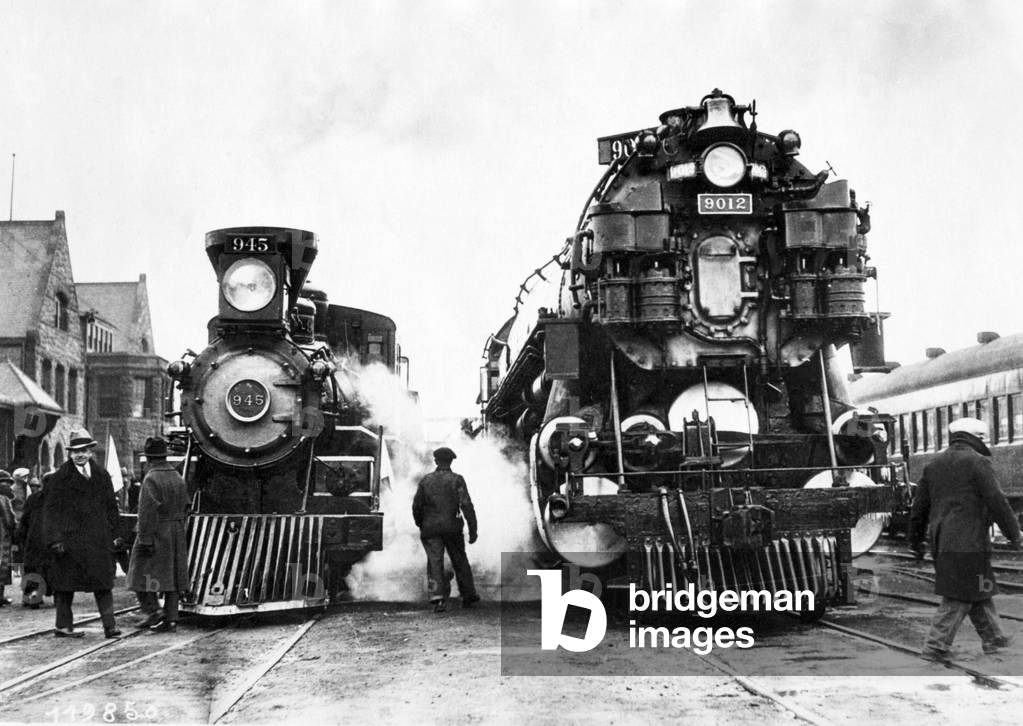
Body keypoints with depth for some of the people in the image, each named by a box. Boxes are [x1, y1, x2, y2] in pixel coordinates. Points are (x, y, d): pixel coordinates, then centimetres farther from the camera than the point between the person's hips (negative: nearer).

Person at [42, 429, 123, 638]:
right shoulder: (60, 478, -2)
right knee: (65, 583, 5)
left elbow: (111, 507, 15)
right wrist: (54, 539, -12)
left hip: (99, 539, 3)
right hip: (69, 538, -3)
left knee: (103, 583, 0)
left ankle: (110, 625, 0)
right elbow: (50, 510, -4)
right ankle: (63, 625, 15)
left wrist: (115, 535, 10)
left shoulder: (101, 475, 10)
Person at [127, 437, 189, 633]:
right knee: (171, 577, 8)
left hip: (155, 534, -7)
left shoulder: (151, 479, -14)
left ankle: (153, 611, -6)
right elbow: (184, 508, 12)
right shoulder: (178, 478, 8)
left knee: (143, 574, 4)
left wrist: (145, 540, -18)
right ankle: (170, 619, 7)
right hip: (176, 535, 7)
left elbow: (148, 512, -19)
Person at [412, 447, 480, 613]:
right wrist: (473, 530, -11)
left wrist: (420, 524, 21)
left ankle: (438, 598, -19)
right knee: (459, 560, 14)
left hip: (430, 529, 1)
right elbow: (466, 505, -12)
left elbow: (417, 506, 4)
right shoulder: (457, 480, -4)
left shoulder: (426, 480, 3)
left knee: (435, 563, -3)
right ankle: (468, 596, 26)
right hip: (452, 528, 0)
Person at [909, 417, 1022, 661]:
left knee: (977, 589, 19)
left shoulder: (934, 465, 14)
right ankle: (935, 647, -3)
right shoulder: (977, 462, -6)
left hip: (941, 541, 8)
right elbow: (997, 502, -11)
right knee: (959, 597, -2)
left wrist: (916, 539, 25)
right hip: (968, 541, -8)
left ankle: (993, 639, 27)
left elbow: (919, 506, 17)